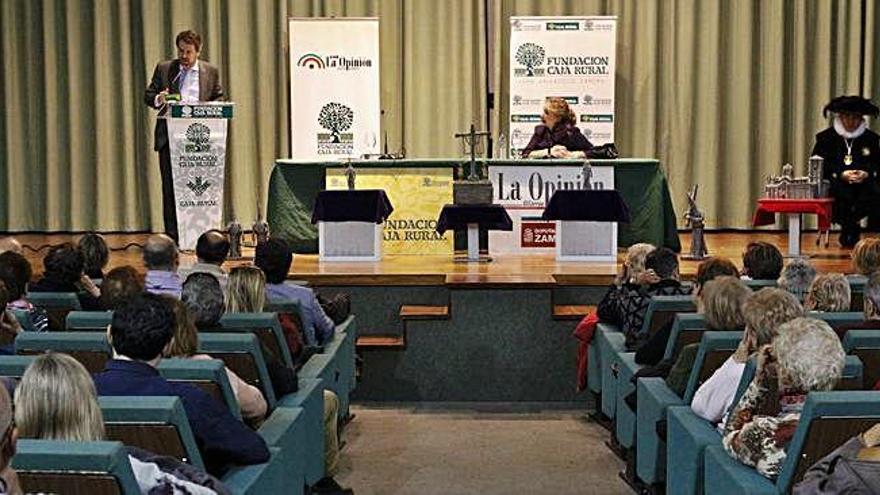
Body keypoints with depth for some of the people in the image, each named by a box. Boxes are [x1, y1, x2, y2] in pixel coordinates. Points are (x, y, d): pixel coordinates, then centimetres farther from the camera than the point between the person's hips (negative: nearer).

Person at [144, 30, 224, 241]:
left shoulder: (211, 72, 10)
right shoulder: (163, 69, 10)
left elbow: (219, 100, 12)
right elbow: (148, 96, 9)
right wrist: (158, 99, -13)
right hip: (169, 136, 0)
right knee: (170, 187, -1)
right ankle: (172, 236, 3)